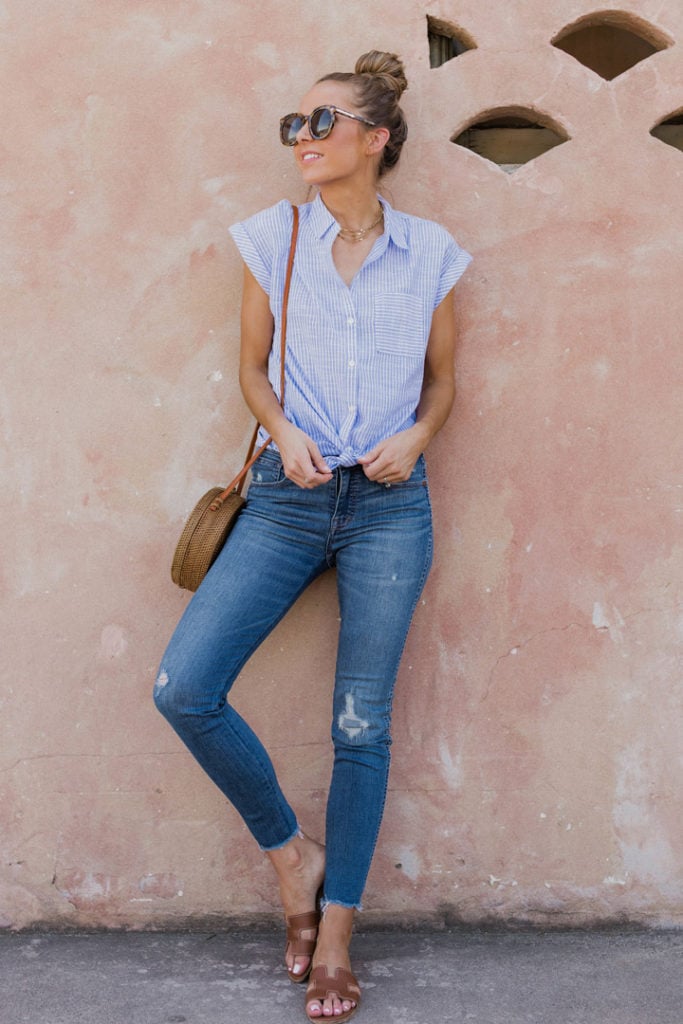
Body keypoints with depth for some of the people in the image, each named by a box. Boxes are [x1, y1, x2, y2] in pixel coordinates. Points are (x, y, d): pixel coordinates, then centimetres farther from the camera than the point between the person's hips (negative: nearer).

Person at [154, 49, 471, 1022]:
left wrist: (416, 435, -9)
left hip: (389, 504, -1)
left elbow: (443, 380, 11)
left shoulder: (428, 251, 3)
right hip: (290, 496, 1)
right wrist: (283, 430, -9)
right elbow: (252, 366, 10)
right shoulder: (273, 237, 3)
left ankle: (333, 937, 16)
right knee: (184, 688, -12)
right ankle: (290, 851, 11)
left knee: (362, 724, 2)